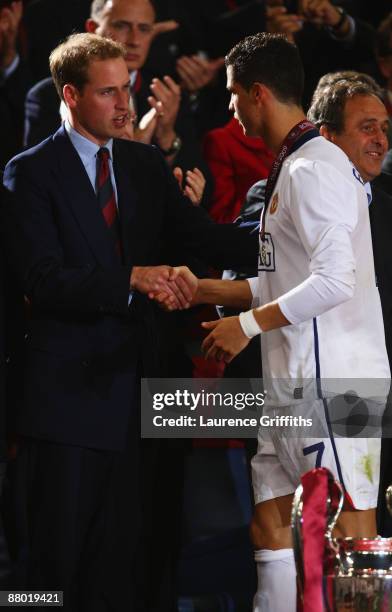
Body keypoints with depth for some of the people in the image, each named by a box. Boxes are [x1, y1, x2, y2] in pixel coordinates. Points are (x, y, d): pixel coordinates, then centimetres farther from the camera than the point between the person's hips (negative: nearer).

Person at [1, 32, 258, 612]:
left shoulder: (146, 164, 13)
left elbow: (201, 235, 3)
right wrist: (132, 279, -26)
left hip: (138, 377, 5)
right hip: (71, 387, -5)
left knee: (142, 548, 6)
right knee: (59, 554, 1)